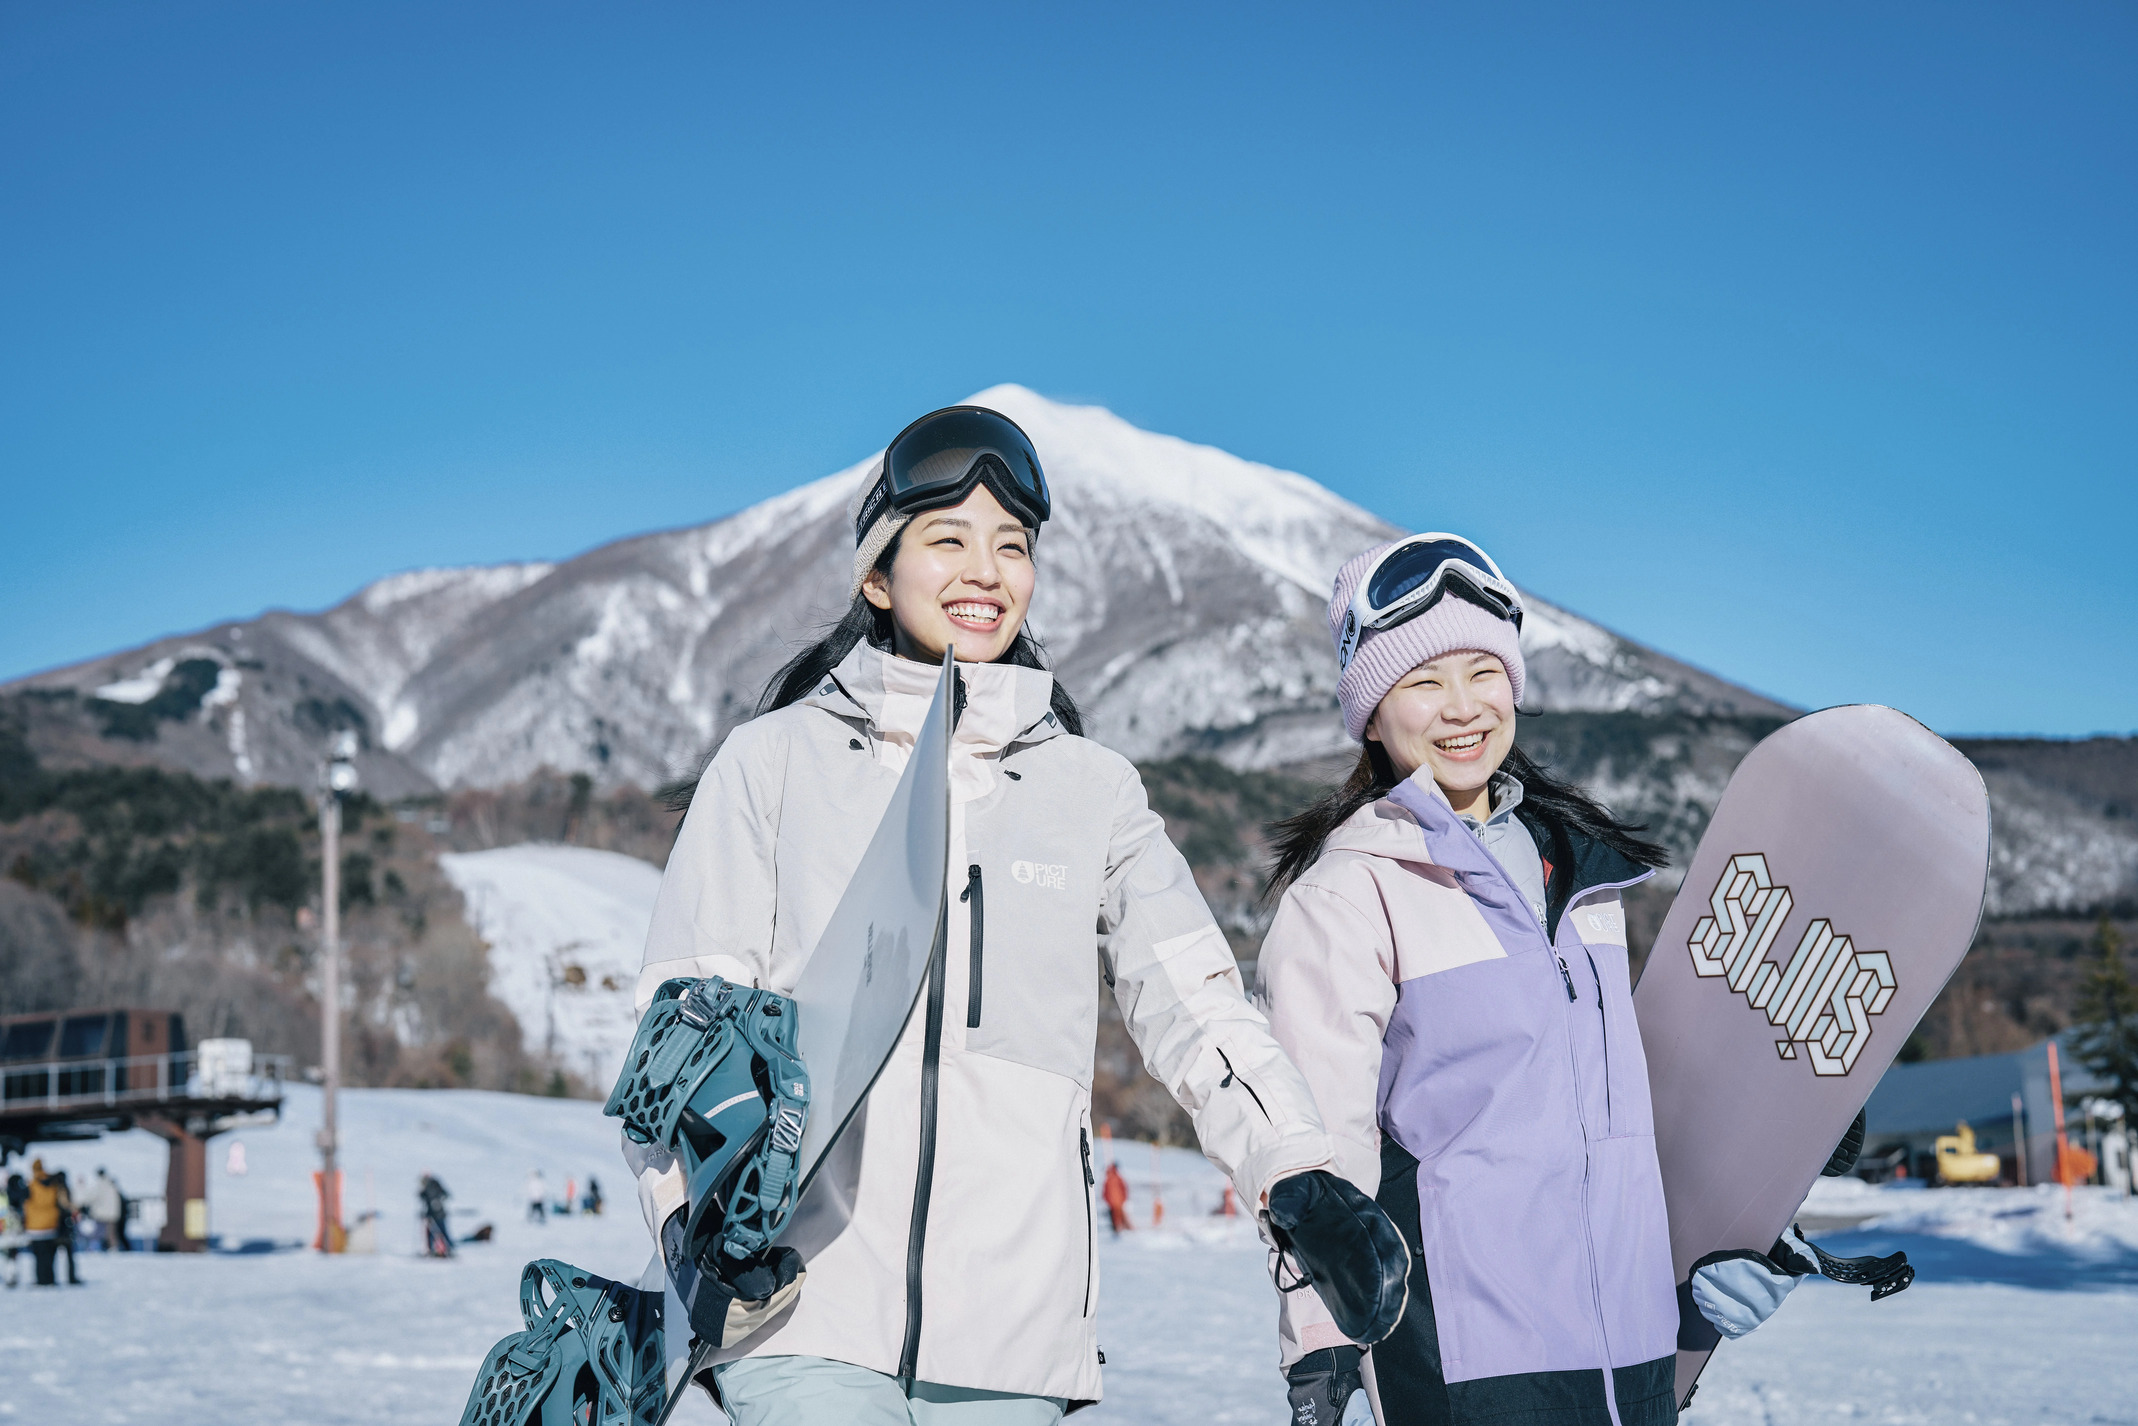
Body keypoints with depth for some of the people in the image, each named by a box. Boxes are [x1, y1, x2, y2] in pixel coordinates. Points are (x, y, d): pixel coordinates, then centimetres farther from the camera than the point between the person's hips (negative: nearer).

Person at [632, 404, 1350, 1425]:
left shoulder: (1093, 790, 13)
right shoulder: (777, 760, 8)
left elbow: (1195, 1008, 6)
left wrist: (1299, 1176, -10)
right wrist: (698, 1213, -10)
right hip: (804, 1306, -2)